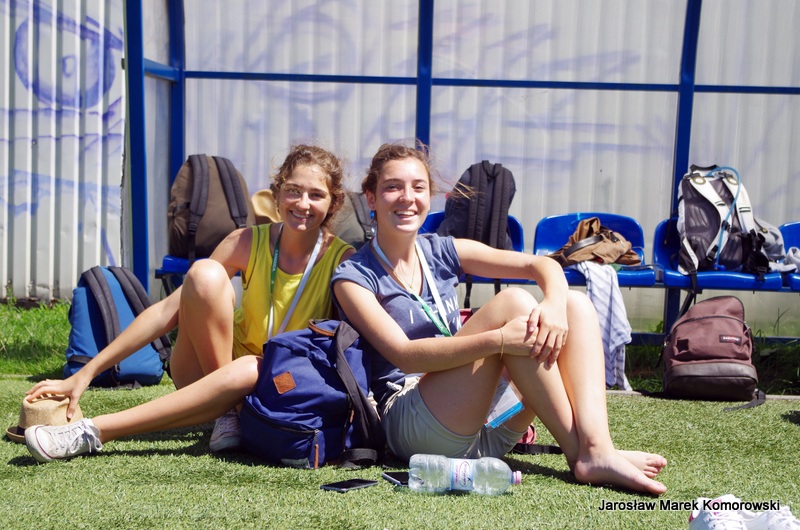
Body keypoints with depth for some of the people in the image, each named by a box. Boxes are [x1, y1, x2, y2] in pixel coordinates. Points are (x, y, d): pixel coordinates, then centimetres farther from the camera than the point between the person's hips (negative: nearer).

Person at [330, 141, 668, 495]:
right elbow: (404, 355, -17)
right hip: (411, 424, -7)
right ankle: (577, 453, -23)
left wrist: (555, 305, -21)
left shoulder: (442, 253, 13)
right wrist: (497, 340, -30)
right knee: (513, 301, -23)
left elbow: (543, 266, 4)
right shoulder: (353, 278, -2)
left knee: (575, 304, -7)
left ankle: (597, 452, -28)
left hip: (484, 430, 7)